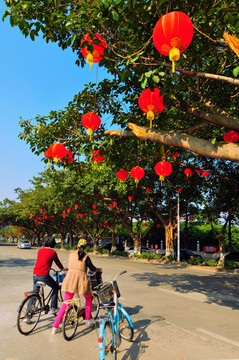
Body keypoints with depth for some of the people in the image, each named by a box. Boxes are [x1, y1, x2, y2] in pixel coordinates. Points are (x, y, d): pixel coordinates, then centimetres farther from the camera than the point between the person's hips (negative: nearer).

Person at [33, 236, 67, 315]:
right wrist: (63, 269, 28)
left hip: (35, 275, 6)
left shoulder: (40, 251, 13)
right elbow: (57, 262, 8)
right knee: (55, 287, 17)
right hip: (44, 275, -5)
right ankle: (53, 308, 17)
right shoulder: (52, 252, -4)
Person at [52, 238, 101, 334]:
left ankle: (55, 327, 9)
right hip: (81, 280, -3)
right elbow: (92, 268, 5)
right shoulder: (85, 257, -3)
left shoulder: (71, 254, 8)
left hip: (70, 279, 3)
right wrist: (98, 269, 25)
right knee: (89, 298, 25)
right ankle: (87, 320, 31)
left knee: (65, 304, 13)